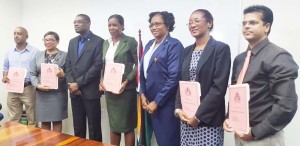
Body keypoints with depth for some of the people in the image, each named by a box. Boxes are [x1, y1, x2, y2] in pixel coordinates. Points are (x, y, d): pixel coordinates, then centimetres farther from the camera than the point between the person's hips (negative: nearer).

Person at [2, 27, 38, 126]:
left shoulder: (35, 52, -1)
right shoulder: (9, 53, 13)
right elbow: (5, 69, 20)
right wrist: (4, 77, 0)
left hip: (28, 89, -4)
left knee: (32, 119, 0)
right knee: (13, 120, 11)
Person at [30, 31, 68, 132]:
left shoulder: (64, 55, 3)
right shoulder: (38, 55, 12)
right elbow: (32, 74, 8)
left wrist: (63, 75, -22)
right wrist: (38, 85, -9)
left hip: (58, 93, -3)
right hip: (41, 93, 3)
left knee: (57, 120, 4)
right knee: (44, 121, 9)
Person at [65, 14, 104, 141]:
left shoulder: (98, 41, -6)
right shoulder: (72, 42, 15)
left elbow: (97, 66, -14)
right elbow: (68, 64, 11)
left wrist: (78, 83, -14)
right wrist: (71, 83, -5)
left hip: (90, 91, -5)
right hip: (75, 91, 6)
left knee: (94, 127, 4)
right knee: (78, 127, 14)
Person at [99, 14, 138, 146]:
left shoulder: (130, 41, -5)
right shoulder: (106, 43, 12)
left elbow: (138, 64, -9)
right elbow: (103, 65, 15)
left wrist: (126, 82, -18)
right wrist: (102, 81, -1)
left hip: (125, 89, -5)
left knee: (127, 125, 4)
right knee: (113, 125, 14)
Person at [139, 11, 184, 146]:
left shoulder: (174, 45, -11)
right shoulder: (149, 44, 12)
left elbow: (174, 77, -18)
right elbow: (143, 71, 15)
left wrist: (157, 102, -15)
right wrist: (142, 94, 2)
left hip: (166, 103, -7)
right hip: (149, 101, 7)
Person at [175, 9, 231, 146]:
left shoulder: (221, 48, -8)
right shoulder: (187, 50, 11)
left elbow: (219, 87, -14)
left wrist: (199, 115, -15)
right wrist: (178, 108, -3)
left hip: (208, 119, -5)